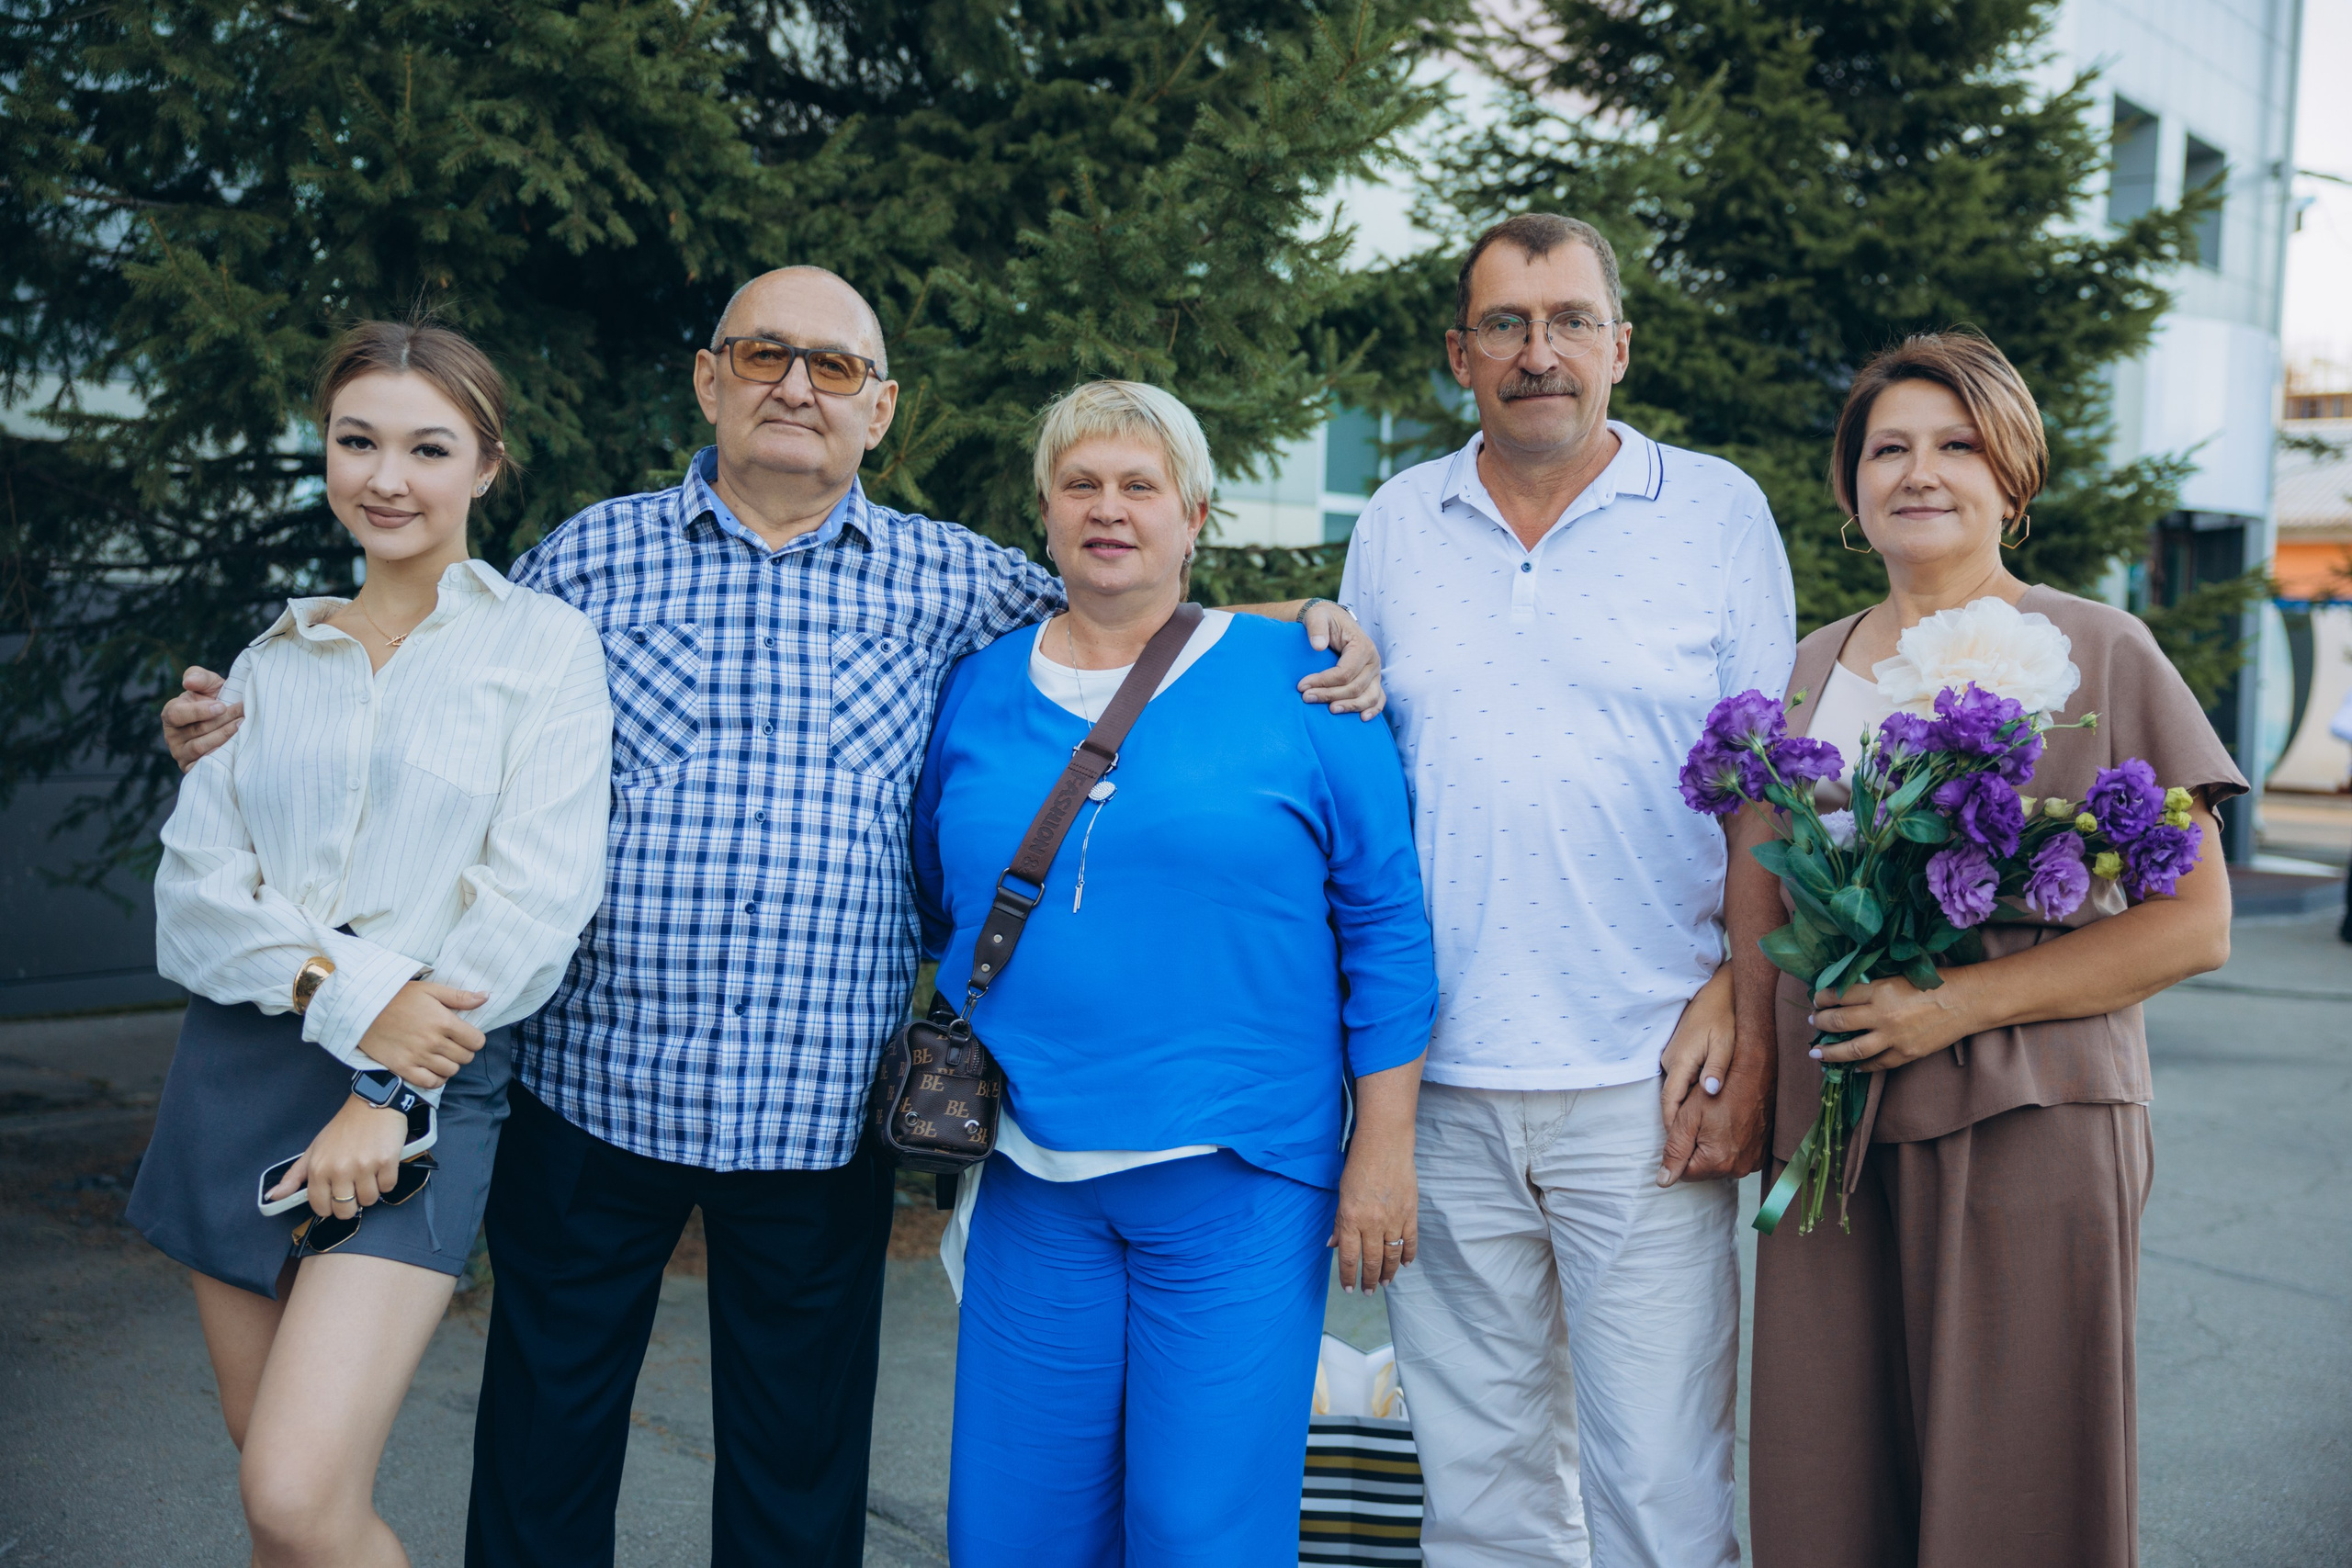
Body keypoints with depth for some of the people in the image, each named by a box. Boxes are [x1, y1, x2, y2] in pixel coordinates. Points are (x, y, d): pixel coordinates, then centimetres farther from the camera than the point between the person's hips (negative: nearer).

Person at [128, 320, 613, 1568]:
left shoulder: (541, 642, 1)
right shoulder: (277, 659, 13)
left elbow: (533, 899, -8)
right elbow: (195, 883, 3)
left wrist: (388, 1095, -12)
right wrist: (346, 995, -15)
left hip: (423, 1081, -4)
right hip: (239, 1068, 5)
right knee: (259, 1454, 11)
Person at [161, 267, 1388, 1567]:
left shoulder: (952, 582, 5)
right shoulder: (588, 556, 5)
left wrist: (1299, 627, 0)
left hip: (819, 1111, 0)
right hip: (593, 1084, 0)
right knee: (542, 1448, 12)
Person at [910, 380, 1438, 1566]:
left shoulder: (1293, 679, -1)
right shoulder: (977, 691, 9)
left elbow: (1384, 923, -1)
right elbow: (938, 912, 21)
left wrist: (1383, 1146, -4)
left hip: (1238, 1179, -3)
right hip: (1033, 1179, 4)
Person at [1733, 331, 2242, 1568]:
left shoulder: (2097, 653, 1)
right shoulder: (1807, 674, 14)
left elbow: (2193, 922, -4)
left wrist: (1960, 1001, -13)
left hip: (2030, 1127, -3)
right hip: (1830, 1136, 4)